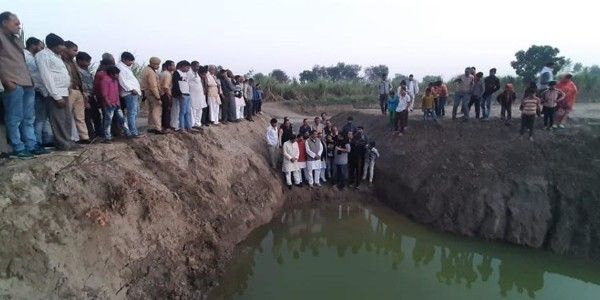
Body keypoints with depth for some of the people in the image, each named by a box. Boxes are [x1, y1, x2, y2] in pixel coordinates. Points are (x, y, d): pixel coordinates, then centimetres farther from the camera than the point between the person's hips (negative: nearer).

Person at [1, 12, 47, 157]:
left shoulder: (13, 40, 24)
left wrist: (30, 80, 16)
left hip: (27, 84, 8)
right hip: (14, 85, -8)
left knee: (29, 118, 9)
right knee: (14, 119, -4)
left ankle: (31, 145, 14)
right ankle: (18, 148, 1)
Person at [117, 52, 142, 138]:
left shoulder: (127, 67, 24)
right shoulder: (120, 67, -7)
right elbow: (122, 81, -16)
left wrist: (138, 89, 16)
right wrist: (131, 89, -18)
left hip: (135, 93, 10)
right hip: (130, 93, -10)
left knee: (135, 113, 13)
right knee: (132, 113, -12)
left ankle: (134, 130, 19)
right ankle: (133, 132, -13)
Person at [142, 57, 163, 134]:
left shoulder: (146, 69, 14)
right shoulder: (151, 72, -19)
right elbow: (153, 86, -24)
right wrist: (158, 97, -23)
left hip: (147, 92, 11)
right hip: (152, 93, -11)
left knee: (151, 110, 15)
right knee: (157, 110, -9)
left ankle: (151, 127, 21)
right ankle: (158, 128, -11)